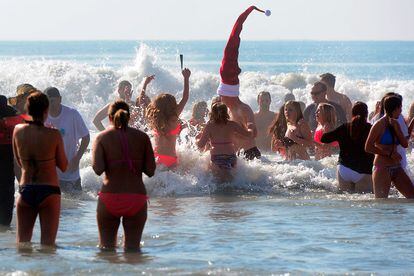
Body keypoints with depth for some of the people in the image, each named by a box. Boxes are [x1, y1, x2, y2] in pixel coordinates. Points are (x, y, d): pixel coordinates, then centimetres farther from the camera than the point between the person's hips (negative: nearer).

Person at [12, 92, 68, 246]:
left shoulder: (18, 130, -3)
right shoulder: (54, 135, -13)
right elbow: (63, 166, -2)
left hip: (25, 191, 3)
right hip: (49, 191, -3)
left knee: (22, 243, 10)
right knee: (47, 245, 1)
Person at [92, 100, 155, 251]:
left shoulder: (102, 137, -1)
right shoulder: (142, 137, 3)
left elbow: (98, 169, -12)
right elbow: (150, 171, 0)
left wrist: (112, 163, 9)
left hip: (110, 198, -1)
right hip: (137, 197, 1)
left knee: (106, 247, 12)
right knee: (133, 247, 10)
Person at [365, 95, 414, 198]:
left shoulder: (395, 124, 12)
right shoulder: (380, 125, -10)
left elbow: (405, 144, 7)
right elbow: (368, 147, -14)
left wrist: (395, 128, -2)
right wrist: (390, 153, -15)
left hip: (396, 168, 7)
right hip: (382, 168, -7)